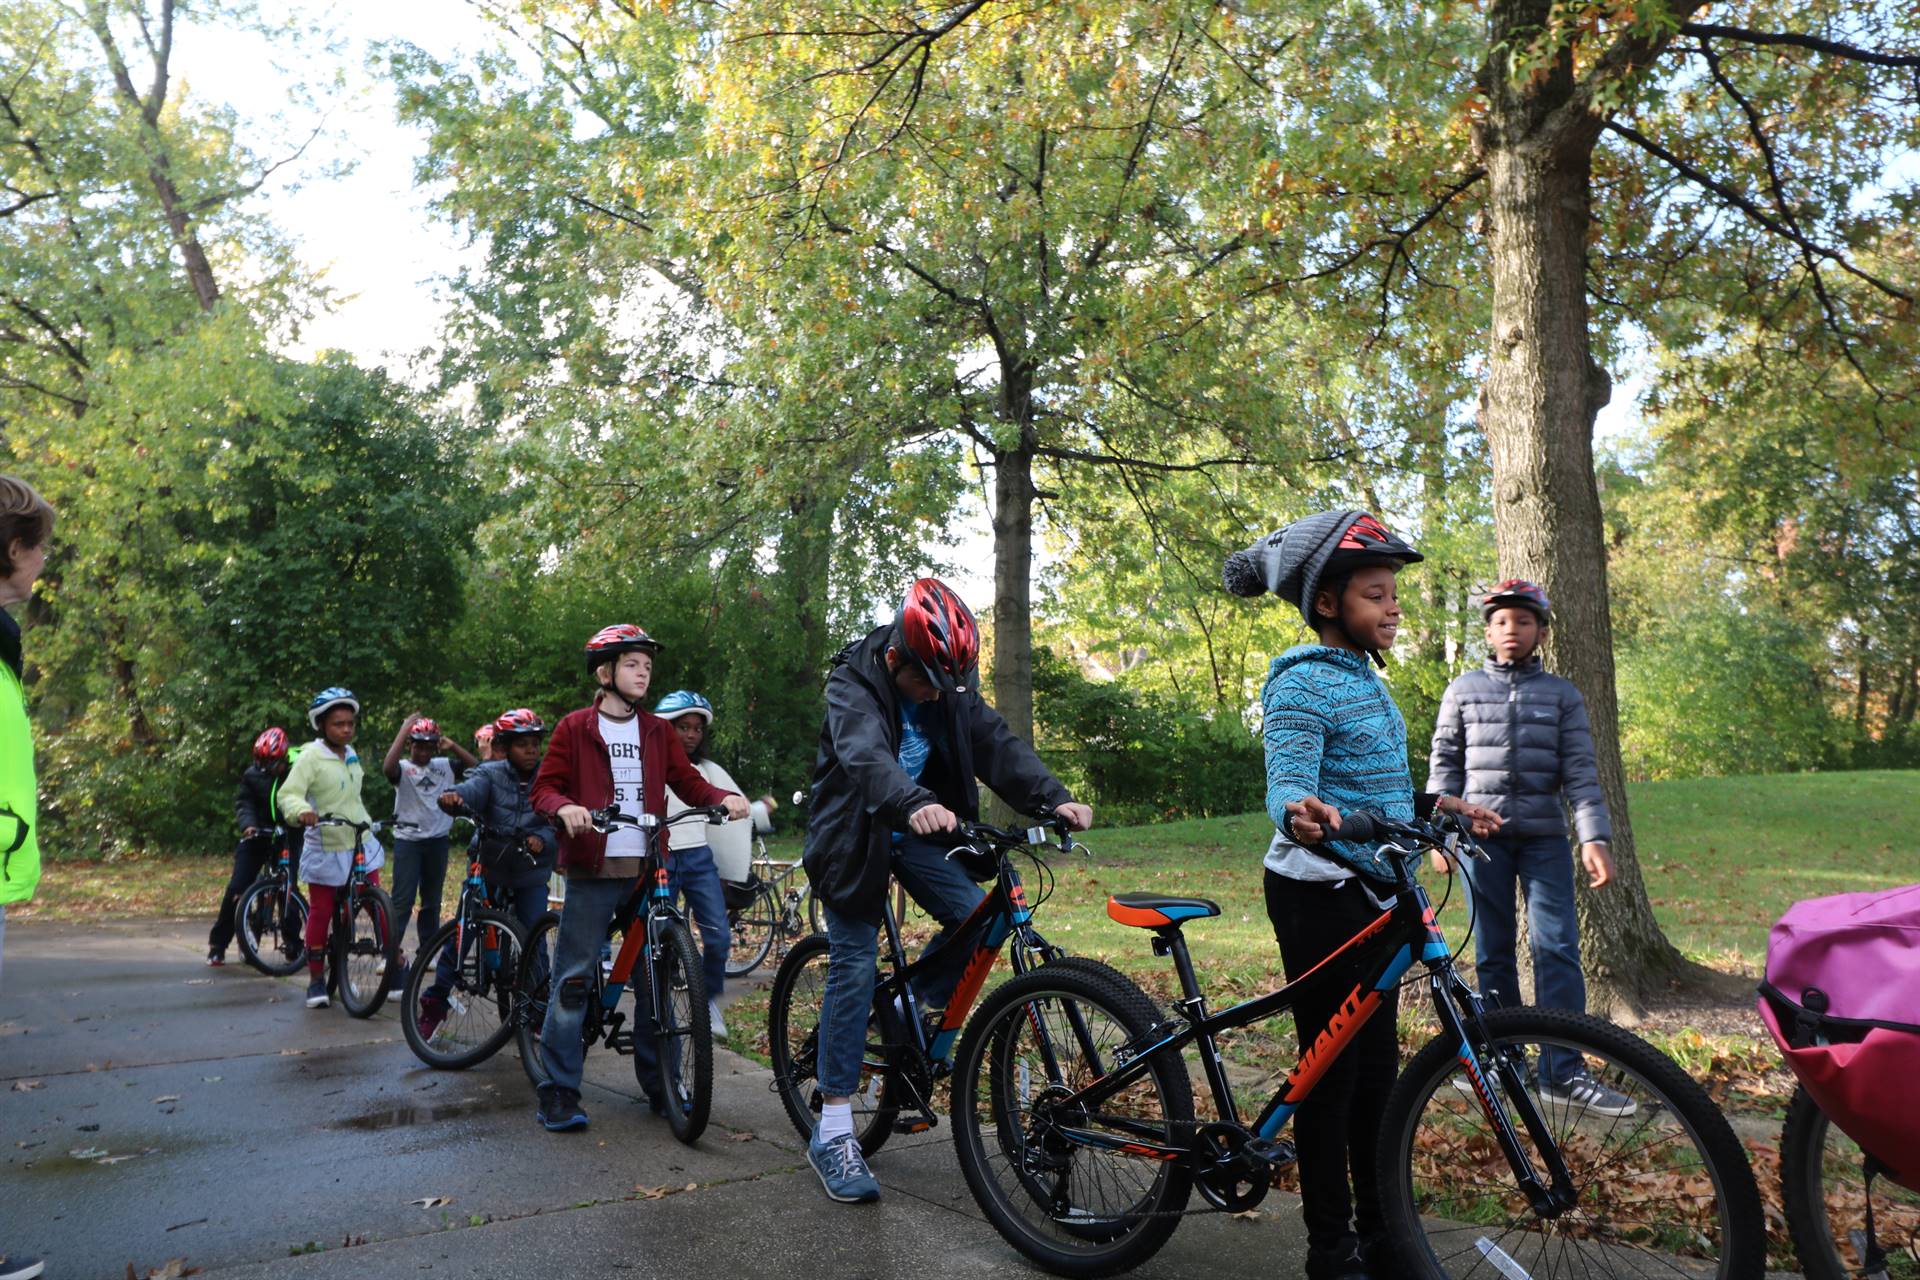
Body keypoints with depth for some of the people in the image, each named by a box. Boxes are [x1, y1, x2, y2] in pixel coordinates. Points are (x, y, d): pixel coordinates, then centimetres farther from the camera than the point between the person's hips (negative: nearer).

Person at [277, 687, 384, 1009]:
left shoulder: (352, 754, 8)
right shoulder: (311, 757, -12)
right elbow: (288, 794, -21)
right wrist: (301, 810, -40)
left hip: (362, 844, 5)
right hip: (326, 849, -5)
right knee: (321, 913, 4)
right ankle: (316, 979, 17)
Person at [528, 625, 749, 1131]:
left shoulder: (658, 732, 13)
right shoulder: (575, 728, 2)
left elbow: (687, 781, 9)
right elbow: (544, 787, 0)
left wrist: (724, 797, -10)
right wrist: (565, 808, -22)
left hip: (647, 870, 4)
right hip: (592, 871, -4)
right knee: (573, 979, -3)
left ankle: (659, 1085, 19)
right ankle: (558, 1092, 7)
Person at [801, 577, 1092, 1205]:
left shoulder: (949, 687, -5)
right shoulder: (854, 684, -21)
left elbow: (996, 742, -16)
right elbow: (866, 753, -40)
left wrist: (1054, 798, -32)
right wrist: (913, 804, -60)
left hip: (916, 830, 5)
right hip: (855, 834, -5)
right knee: (854, 967, -8)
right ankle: (833, 1131, 0)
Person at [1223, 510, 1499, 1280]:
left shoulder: (1365, 679, 13)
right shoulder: (1302, 683, -14)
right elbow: (1286, 785, -26)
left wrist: (1441, 806, 17)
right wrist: (1301, 815, -46)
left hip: (1371, 891, 9)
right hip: (1319, 893, -9)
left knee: (1376, 1067, 14)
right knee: (1331, 1068, 0)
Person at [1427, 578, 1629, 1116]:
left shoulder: (1563, 695, 9)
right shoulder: (1463, 690, 9)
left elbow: (1580, 770, 2)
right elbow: (1444, 764, 9)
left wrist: (1594, 838, -9)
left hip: (1545, 836, 0)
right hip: (1482, 834, 0)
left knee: (1557, 947, -8)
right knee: (1494, 954, 5)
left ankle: (1564, 1072, -2)